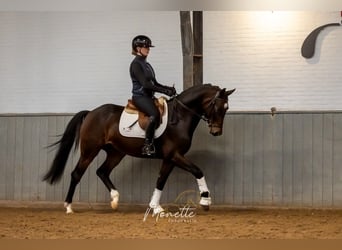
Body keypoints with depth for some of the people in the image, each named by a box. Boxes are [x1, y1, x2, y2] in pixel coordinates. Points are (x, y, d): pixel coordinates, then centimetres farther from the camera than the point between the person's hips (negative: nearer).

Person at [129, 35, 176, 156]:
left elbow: (154, 83, 19)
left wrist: (168, 88, 2)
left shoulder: (146, 64, 18)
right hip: (140, 97, -10)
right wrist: (165, 91, -21)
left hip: (149, 96, 10)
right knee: (155, 114, -33)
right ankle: (147, 145, -31)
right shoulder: (136, 64, -10)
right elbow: (145, 84, -19)